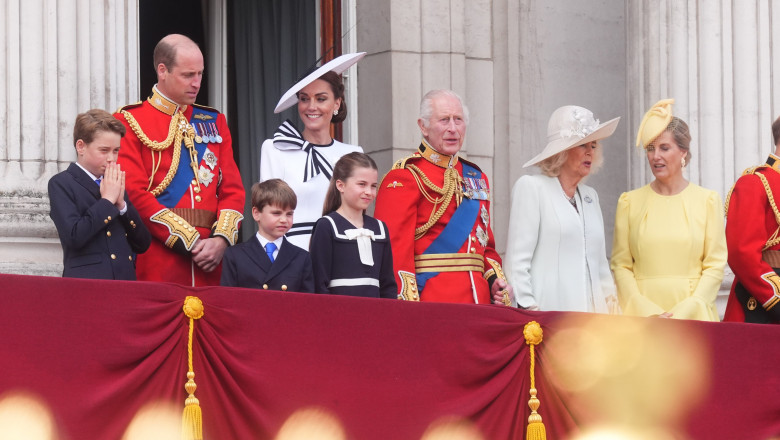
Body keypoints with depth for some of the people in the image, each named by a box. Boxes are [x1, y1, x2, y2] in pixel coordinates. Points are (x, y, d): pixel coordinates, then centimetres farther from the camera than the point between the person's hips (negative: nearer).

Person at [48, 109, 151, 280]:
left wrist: (121, 204, -1)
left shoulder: (116, 184, 17)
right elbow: (73, 237, -15)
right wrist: (107, 201, -9)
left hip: (126, 282, 5)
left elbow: (142, 245, 11)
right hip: (87, 282, -5)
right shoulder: (61, 184, 0)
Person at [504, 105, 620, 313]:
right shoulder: (531, 187, 1)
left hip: (590, 313, 6)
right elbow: (516, 262, -6)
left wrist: (610, 302, 11)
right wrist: (528, 310, -14)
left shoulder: (590, 196, 22)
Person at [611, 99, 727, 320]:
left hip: (693, 316, -1)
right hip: (640, 317, 1)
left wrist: (685, 312, -10)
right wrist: (648, 312, -9)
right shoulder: (629, 202, 8)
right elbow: (620, 266, 4)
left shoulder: (707, 200, 6)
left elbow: (715, 266, 2)